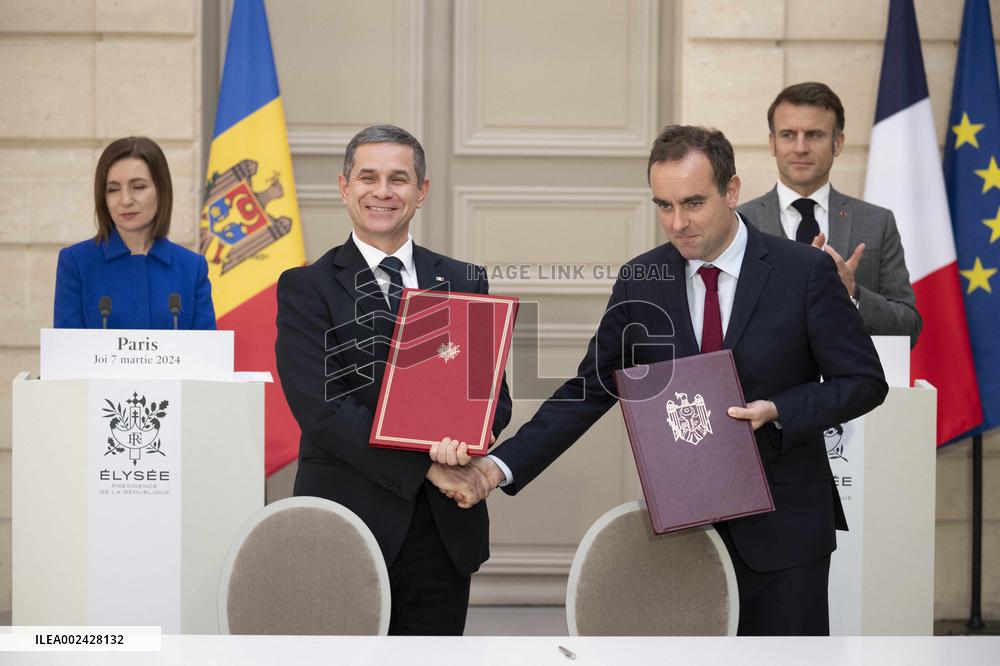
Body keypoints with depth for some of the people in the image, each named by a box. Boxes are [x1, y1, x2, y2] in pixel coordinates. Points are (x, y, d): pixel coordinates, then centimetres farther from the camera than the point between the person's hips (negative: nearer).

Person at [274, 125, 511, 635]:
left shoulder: (464, 283, 12)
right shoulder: (306, 288, 0)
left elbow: (493, 394, 9)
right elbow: (319, 406, -11)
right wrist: (423, 466, -18)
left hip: (447, 530, 3)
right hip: (348, 523, -3)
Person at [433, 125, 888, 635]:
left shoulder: (805, 271, -8)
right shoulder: (640, 282, 0)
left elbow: (864, 381, -3)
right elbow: (588, 389, 1)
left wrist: (776, 412, -19)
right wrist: (499, 467, -11)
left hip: (782, 529, -2)